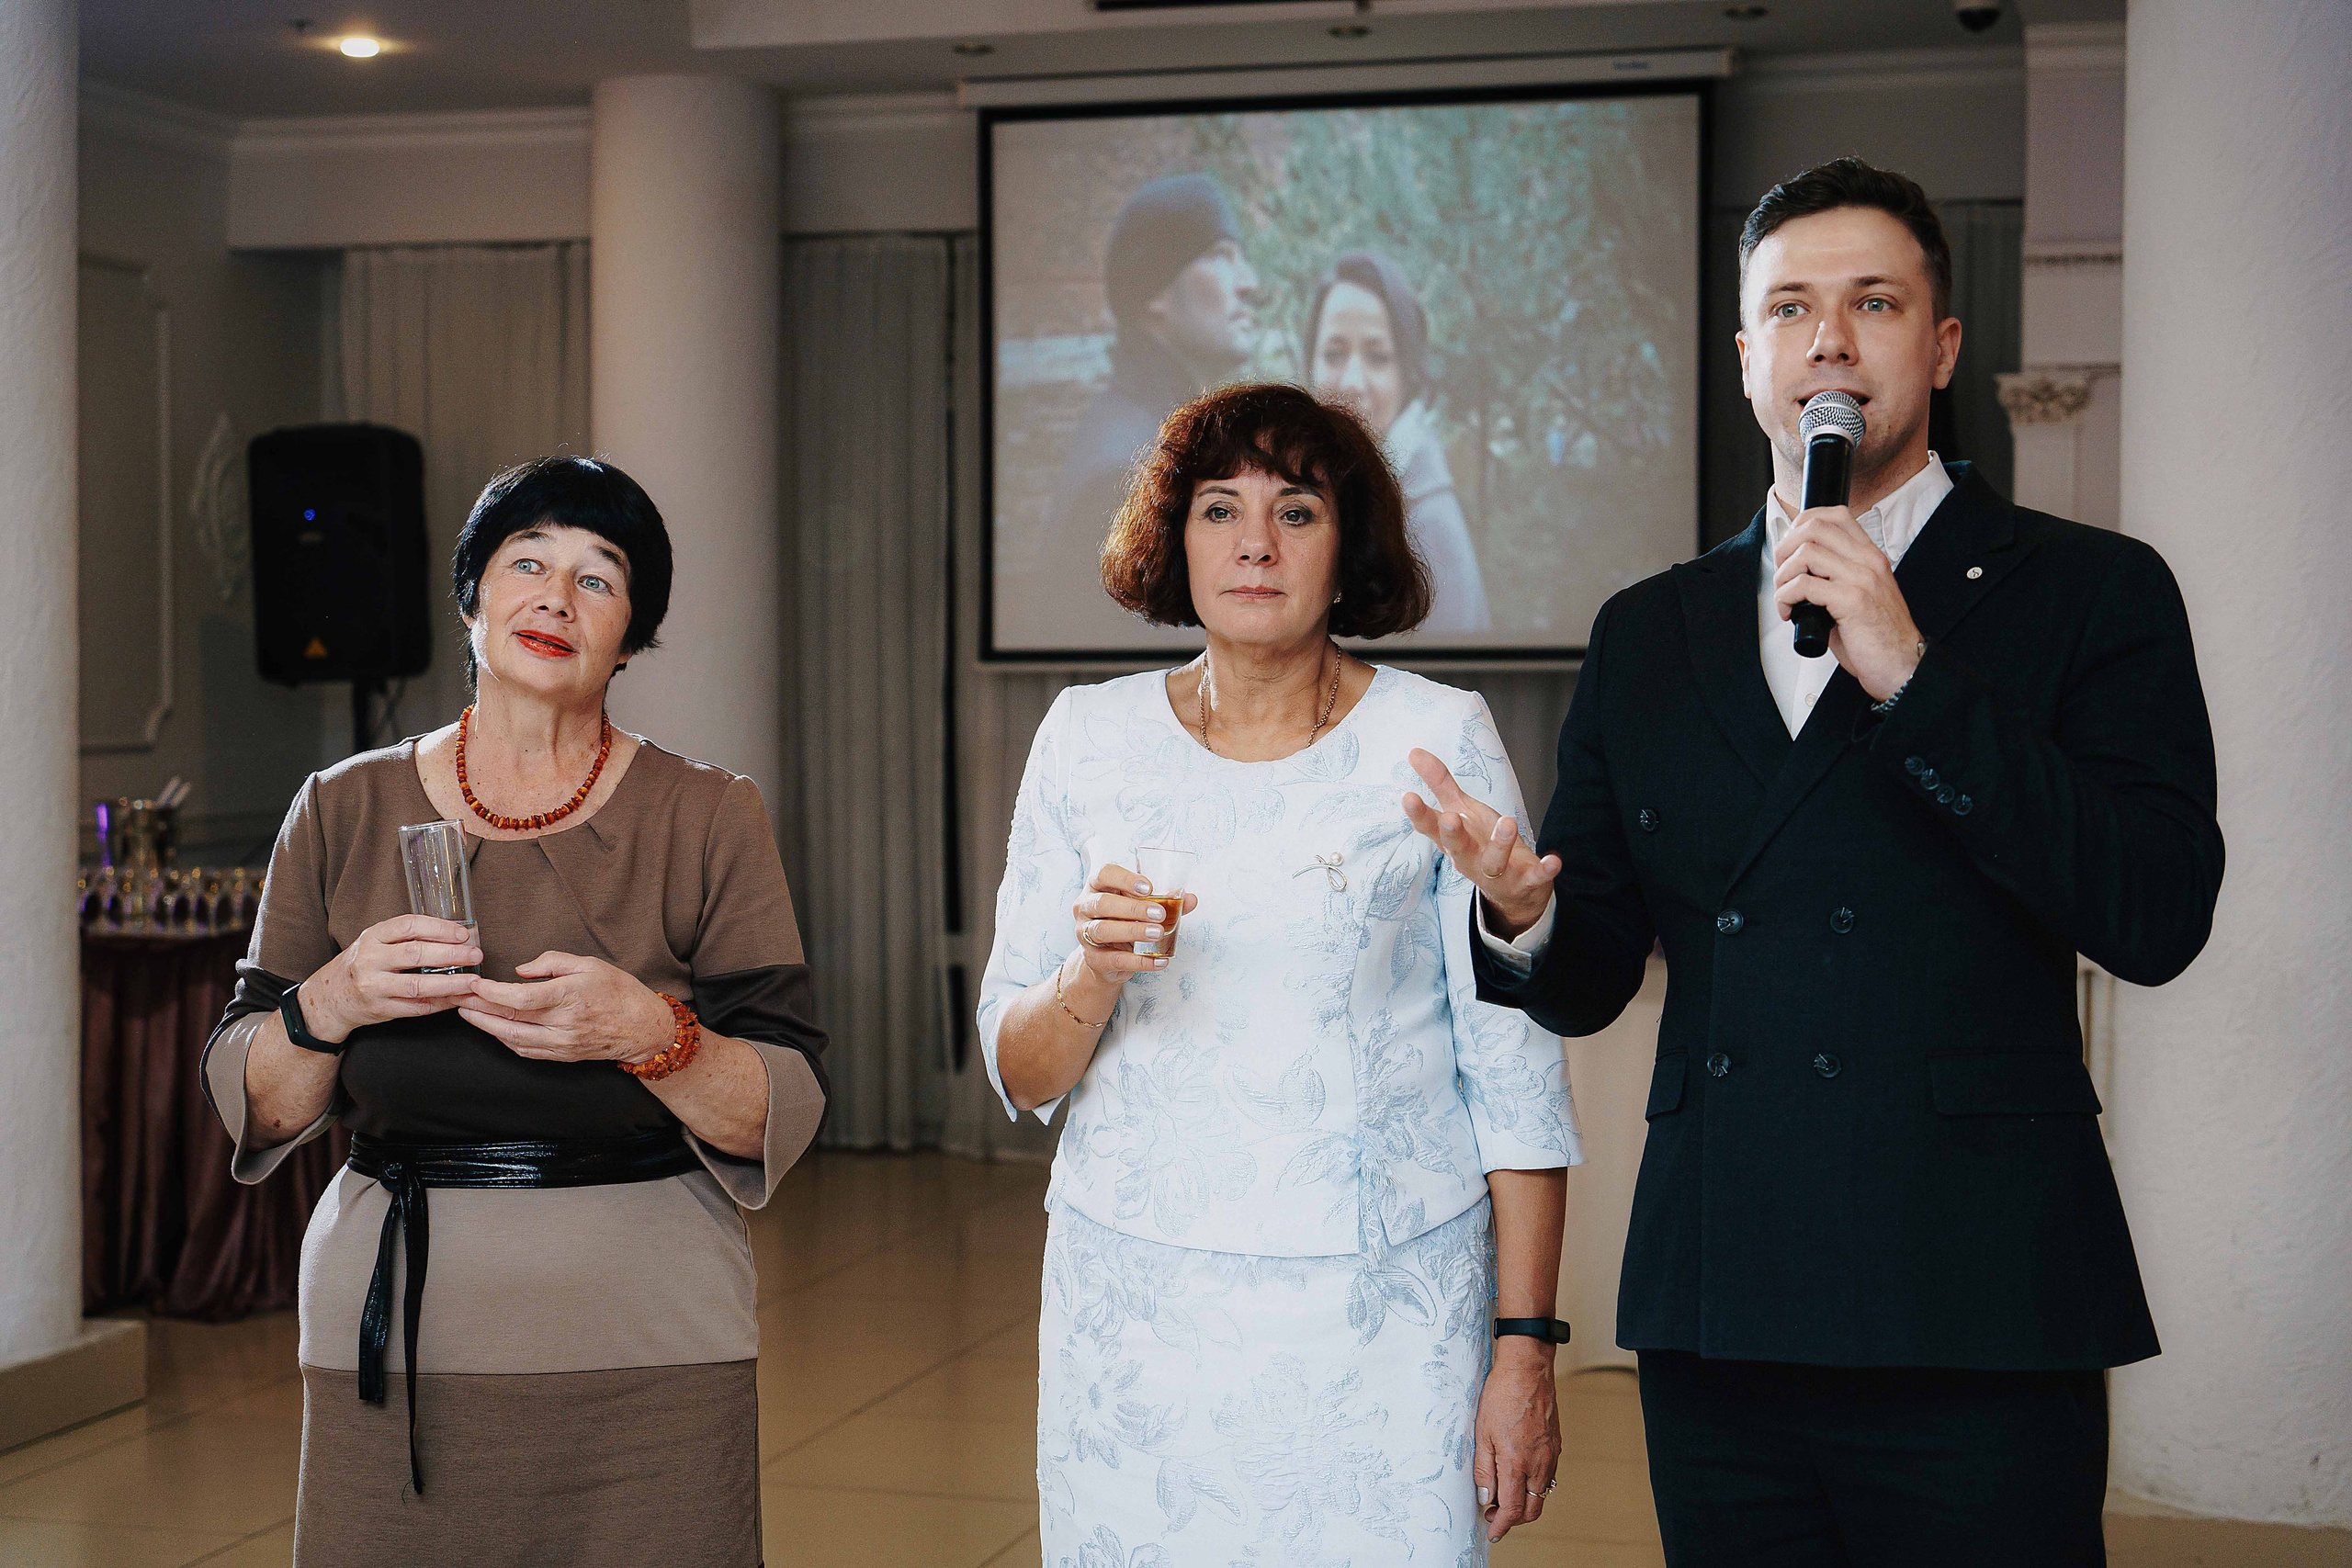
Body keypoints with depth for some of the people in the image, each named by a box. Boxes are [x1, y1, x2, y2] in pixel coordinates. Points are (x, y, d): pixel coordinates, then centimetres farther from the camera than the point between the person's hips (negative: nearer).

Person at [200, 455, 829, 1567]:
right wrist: (327, 1005, -13)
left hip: (646, 1348, -1)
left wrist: (649, 1034, -22)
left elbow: (786, 1113, -5)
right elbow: (249, 1101, 6)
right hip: (391, 1336, 2)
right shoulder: (344, 812, 6)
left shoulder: (707, 820, 0)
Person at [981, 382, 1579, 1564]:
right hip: (1137, 1297, 2)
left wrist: (1526, 1350, -6)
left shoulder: (1439, 738, -3)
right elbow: (1018, 1076, 4)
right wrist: (1094, 974, -17)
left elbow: (1517, 1075, -2)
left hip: (1380, 1316, -2)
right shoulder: (1089, 737, 3)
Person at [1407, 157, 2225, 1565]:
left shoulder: (2088, 591, 2)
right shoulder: (1649, 633, 13)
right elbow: (1589, 984, 14)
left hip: (1976, 1325, -3)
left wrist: (1912, 676, -15)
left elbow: (2161, 916, -11)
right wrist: (1526, 915, -10)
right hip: (1718, 1326, 4)